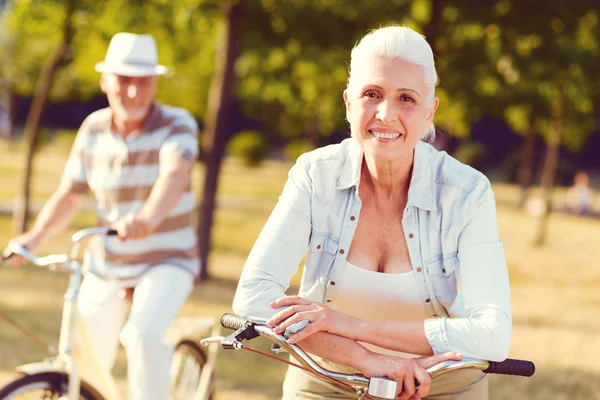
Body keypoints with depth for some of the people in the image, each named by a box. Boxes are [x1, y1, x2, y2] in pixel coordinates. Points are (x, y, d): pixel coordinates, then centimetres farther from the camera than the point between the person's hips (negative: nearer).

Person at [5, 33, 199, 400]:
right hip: (106, 265, 4)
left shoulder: (177, 125, -15)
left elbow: (174, 175, -35)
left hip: (166, 262, -4)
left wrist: (148, 217, -55)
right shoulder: (94, 129, -2)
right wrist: (35, 237, -15)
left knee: (142, 335, -32)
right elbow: (69, 194, 2)